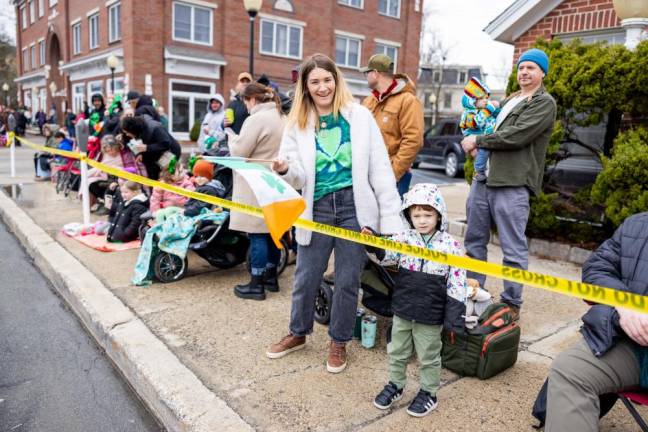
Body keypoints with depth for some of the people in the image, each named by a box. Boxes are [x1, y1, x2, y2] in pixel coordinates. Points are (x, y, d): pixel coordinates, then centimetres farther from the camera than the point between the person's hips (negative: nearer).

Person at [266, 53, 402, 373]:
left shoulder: (359, 116, 1)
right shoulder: (297, 124, 6)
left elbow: (380, 169, -1)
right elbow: (300, 178, 2)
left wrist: (391, 217, -6)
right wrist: (286, 171, -22)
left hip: (354, 207, -1)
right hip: (317, 209, 2)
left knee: (347, 281, 7)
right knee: (305, 279, 11)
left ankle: (339, 341, 29)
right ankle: (298, 333, 36)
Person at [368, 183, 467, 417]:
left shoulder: (450, 244, -10)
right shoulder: (404, 237, -4)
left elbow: (457, 282, -8)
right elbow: (387, 255, -17)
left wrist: (455, 312, -9)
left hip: (431, 314, -3)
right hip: (402, 309, 3)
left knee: (428, 357, 14)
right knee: (397, 352, 19)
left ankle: (428, 393, 34)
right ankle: (395, 385, 39)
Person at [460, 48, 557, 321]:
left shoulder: (544, 103, -1)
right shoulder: (509, 101, 24)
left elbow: (515, 136, -14)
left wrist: (477, 141, -6)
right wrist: (476, 145, 7)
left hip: (512, 184, -8)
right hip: (483, 178, 8)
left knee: (513, 249, -1)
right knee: (474, 241, 13)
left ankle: (512, 304, 11)